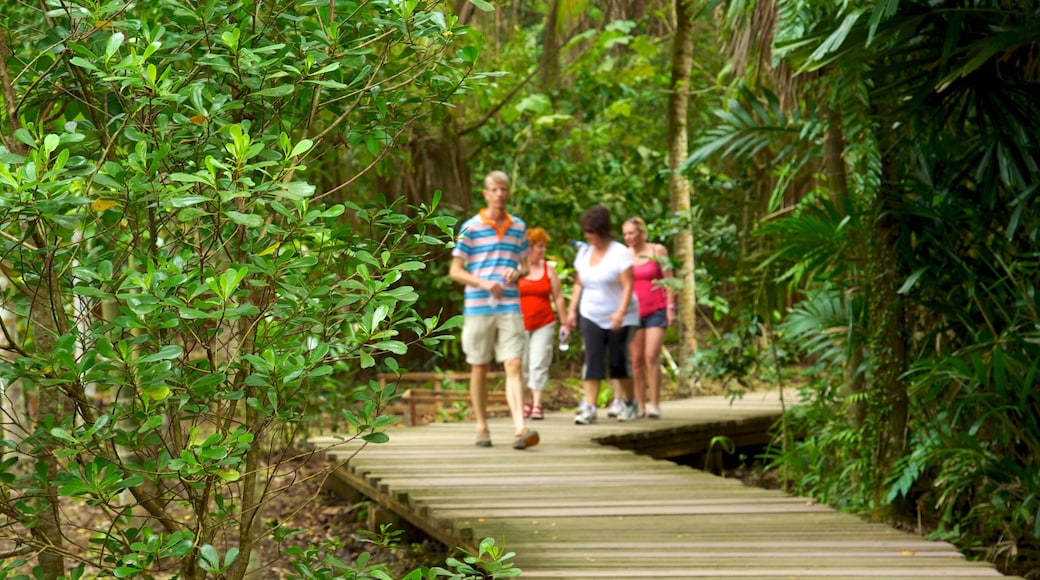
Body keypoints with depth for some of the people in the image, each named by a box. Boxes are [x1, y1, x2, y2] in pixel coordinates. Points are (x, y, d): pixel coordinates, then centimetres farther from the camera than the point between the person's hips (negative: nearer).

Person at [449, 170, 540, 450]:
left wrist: (516, 272, -5)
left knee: (513, 366, -10)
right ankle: (482, 427, 20)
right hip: (477, 308, -2)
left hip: (510, 308, 2)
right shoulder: (470, 228, -1)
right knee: (479, 368, 7)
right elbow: (455, 271, -1)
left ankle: (520, 430, -20)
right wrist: (484, 282, -16)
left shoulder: (518, 227, 9)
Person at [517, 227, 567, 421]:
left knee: (539, 364, -8)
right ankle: (525, 402, 20)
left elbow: (558, 297, 8)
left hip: (544, 324, 0)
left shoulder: (549, 270, 5)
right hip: (520, 323, 0)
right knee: (522, 365, 5)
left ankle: (537, 405, -9)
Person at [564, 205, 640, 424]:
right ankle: (589, 408, -15)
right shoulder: (584, 253, 7)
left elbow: (628, 286, -17)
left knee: (619, 361, 1)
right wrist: (572, 310, 6)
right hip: (591, 316, 4)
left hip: (618, 319, -4)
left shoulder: (619, 253, -11)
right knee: (592, 359, -9)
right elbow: (578, 284, 14)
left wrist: (620, 313, -27)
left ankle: (630, 403, 22)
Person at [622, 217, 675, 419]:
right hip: (634, 311, 3)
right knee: (636, 360, 0)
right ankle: (640, 405, 4)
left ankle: (654, 404, -13)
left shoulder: (657, 251, 0)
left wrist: (670, 307, -5)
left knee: (652, 356, -14)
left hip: (656, 309, -3)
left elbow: (668, 280, 1)